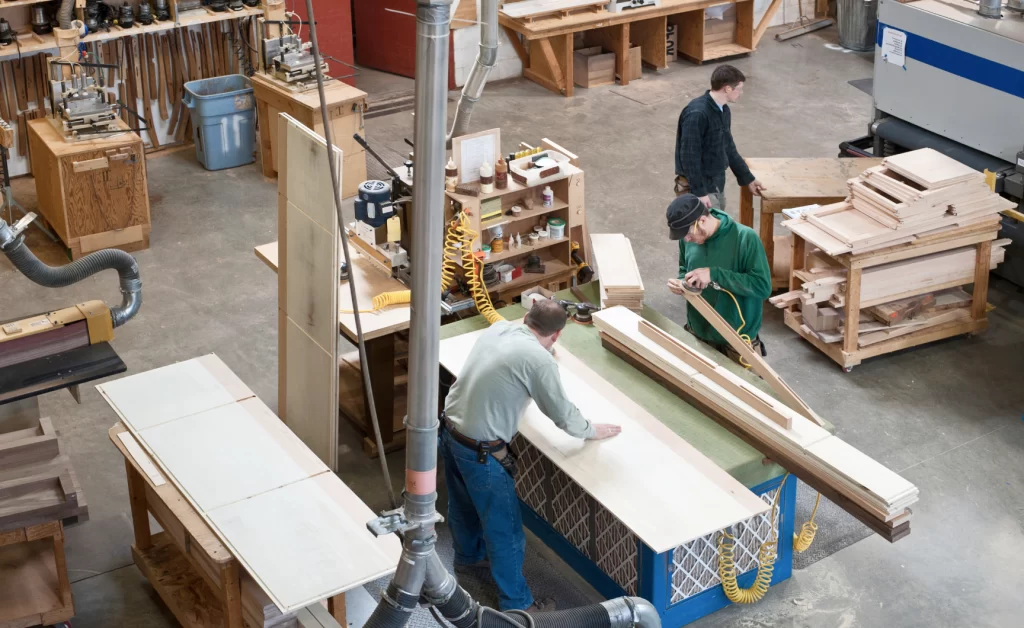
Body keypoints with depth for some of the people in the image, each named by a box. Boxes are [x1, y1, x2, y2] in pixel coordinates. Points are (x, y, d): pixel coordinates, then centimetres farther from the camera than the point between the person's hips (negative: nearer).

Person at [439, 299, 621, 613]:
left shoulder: (498, 328, 2)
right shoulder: (539, 360, -21)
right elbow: (563, 415, -8)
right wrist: (592, 431, 11)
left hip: (450, 429, 8)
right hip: (479, 450, -8)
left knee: (463, 503, 33)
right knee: (505, 529, 9)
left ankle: (469, 554, 59)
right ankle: (516, 604, 25)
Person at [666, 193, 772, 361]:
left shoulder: (745, 238, -22)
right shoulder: (688, 239, -6)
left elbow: (763, 287, -25)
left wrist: (714, 274, -30)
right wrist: (681, 282, -11)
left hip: (738, 339, -4)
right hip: (698, 334, 4)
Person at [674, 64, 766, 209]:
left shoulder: (723, 111, 7)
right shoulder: (697, 114, -23)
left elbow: (729, 149, 18)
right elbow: (689, 156, -24)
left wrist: (748, 179, 21)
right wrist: (699, 192, -24)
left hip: (717, 184, 9)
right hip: (698, 186, -9)